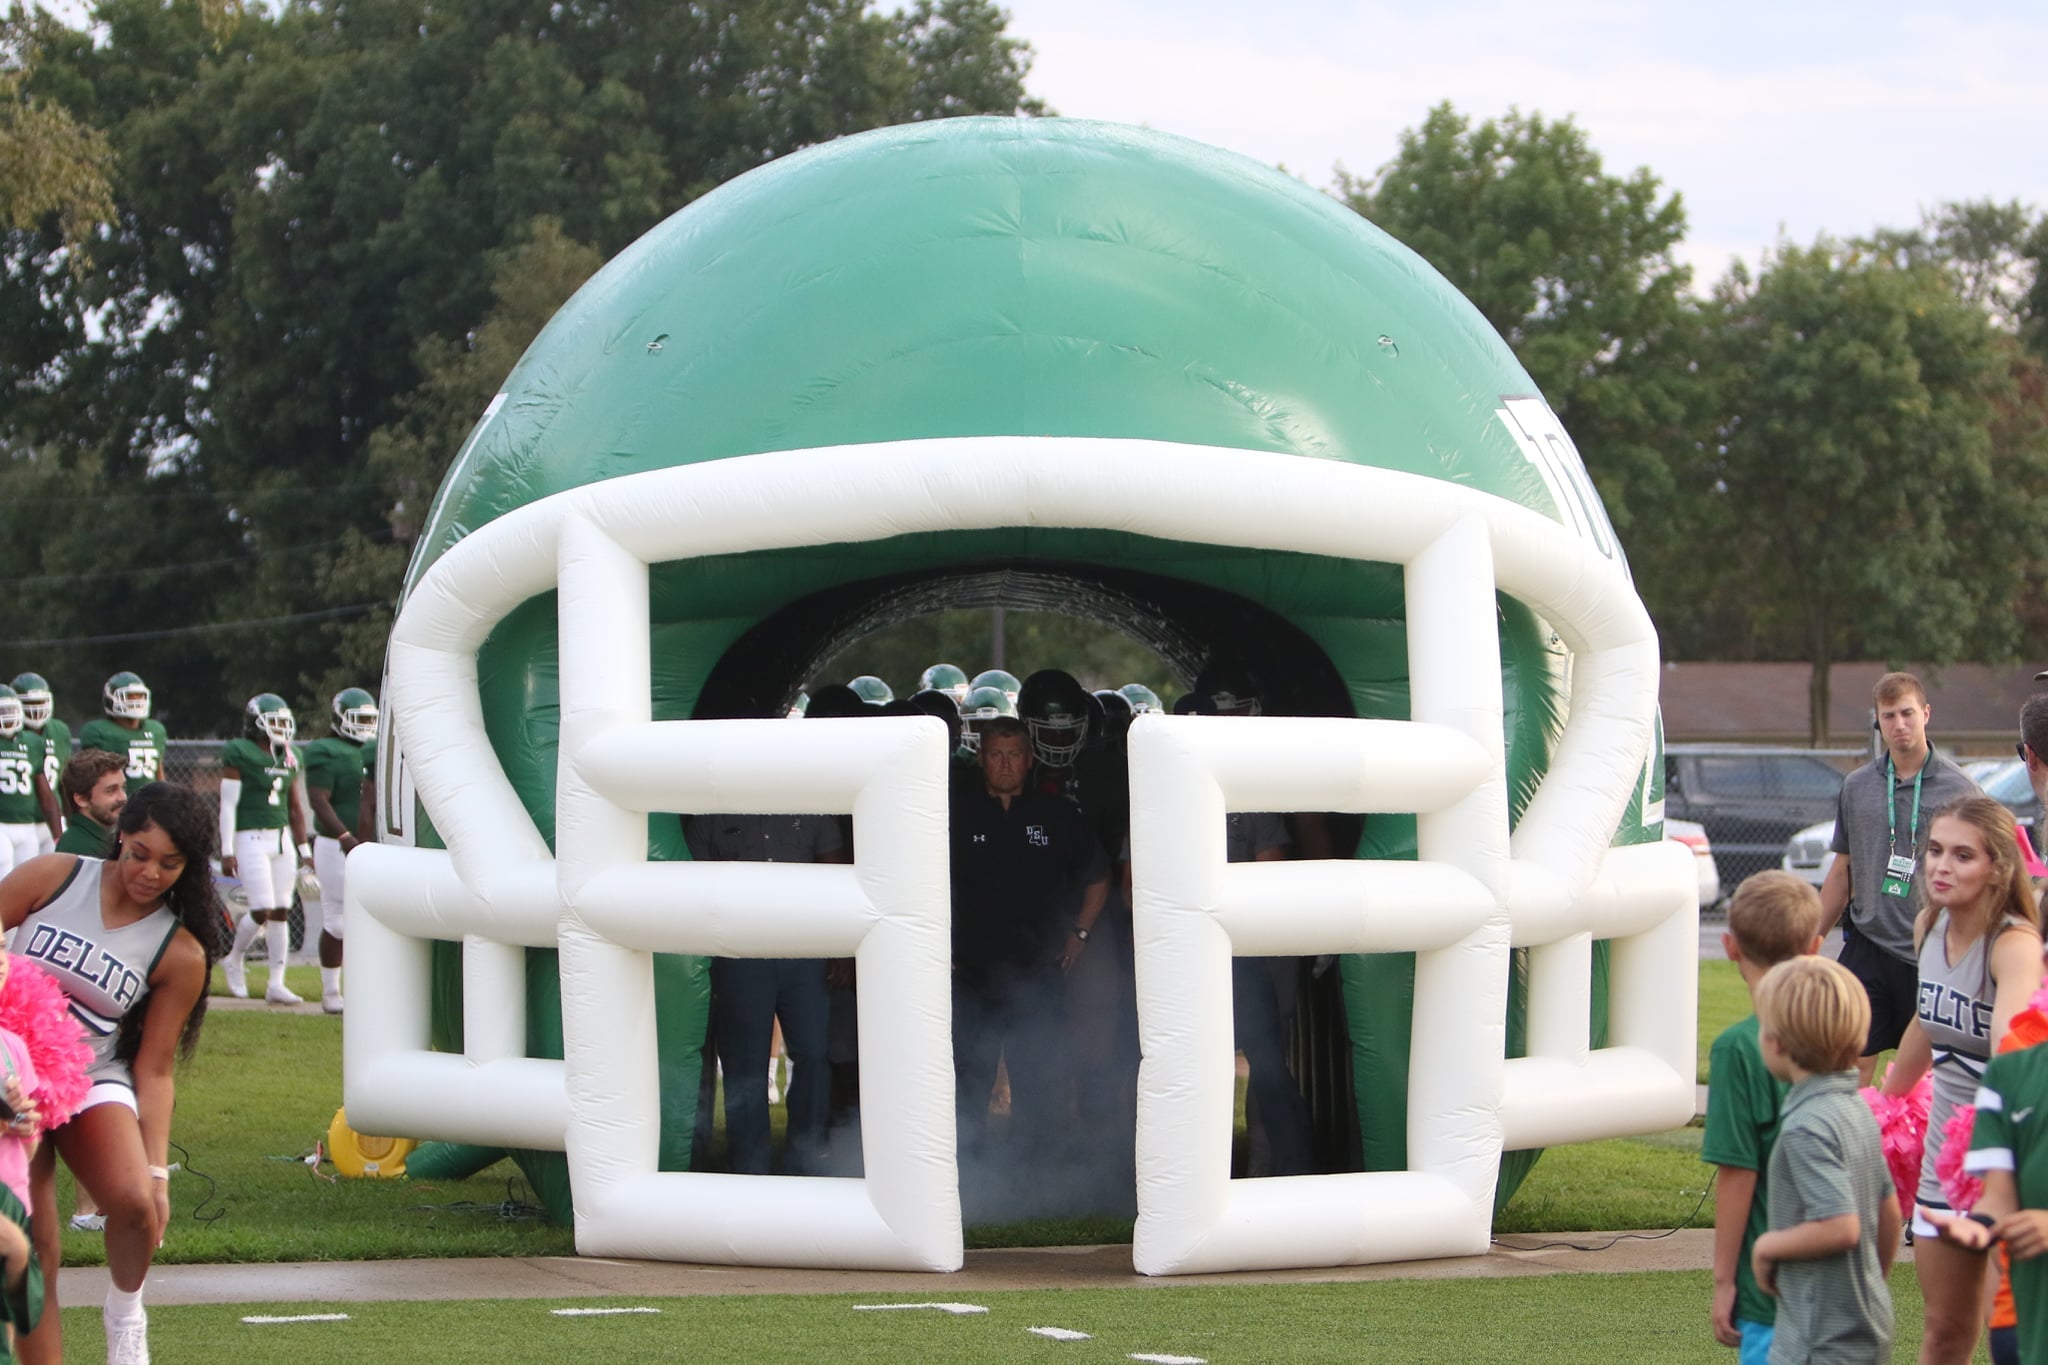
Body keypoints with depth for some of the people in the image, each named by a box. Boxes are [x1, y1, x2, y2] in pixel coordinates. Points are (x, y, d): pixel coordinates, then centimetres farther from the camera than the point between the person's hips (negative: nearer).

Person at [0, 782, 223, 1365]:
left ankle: (125, 1315, 4)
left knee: (133, 1201, -25)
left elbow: (154, 1070, -3)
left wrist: (157, 1170, -9)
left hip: (93, 1081, 0)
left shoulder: (180, 955, -5)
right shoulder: (54, 877, -4)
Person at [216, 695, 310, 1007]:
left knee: (281, 912, 3)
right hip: (251, 839, -6)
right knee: (262, 911, -11)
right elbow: (227, 805, -9)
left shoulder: (288, 759, 12)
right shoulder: (239, 754, -7)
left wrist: (304, 850, 17)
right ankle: (233, 960, 15)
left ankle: (276, 983, 6)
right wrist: (227, 850, -13)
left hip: (282, 840, 6)